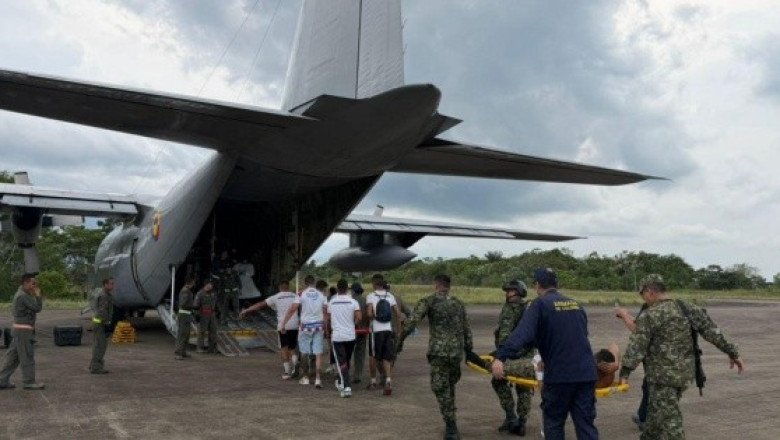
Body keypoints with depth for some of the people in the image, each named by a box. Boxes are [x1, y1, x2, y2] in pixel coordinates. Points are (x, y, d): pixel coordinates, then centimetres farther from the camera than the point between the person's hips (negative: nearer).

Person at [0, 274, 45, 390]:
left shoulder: (21, 292, 12)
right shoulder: (22, 296, -18)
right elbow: (37, 308, -18)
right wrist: (38, 294, -13)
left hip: (19, 330, 10)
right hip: (23, 331, -10)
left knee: (13, 356, 12)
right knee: (27, 356, -2)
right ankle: (28, 382, 5)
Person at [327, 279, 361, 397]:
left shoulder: (331, 302, 0)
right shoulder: (353, 302, -4)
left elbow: (328, 318, 9)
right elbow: (359, 317, -14)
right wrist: (352, 323, 6)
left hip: (337, 336, -1)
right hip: (350, 335, 1)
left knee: (342, 362, -3)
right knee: (346, 361, 19)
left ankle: (347, 387, -15)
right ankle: (341, 382, 34)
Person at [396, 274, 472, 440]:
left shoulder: (429, 301, 0)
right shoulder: (459, 304, 14)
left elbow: (411, 322, -11)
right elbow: (467, 330, 15)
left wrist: (400, 340, -3)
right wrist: (469, 351, 22)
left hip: (439, 350, -5)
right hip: (457, 351, 5)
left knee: (440, 388, 2)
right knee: (449, 386, 19)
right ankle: (451, 425, 22)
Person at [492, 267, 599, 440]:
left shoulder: (540, 304, -4)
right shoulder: (575, 304, 16)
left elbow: (522, 333, -19)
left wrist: (500, 358, -28)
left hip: (559, 375, -5)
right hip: (586, 373, 5)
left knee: (553, 423, 11)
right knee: (586, 424, 7)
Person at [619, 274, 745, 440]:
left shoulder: (649, 316, -16)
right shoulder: (687, 308, 4)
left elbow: (636, 347, -21)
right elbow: (712, 331, 3)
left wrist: (624, 373, -22)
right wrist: (732, 353, 8)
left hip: (663, 375, -8)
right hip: (683, 373, 8)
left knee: (669, 422, -3)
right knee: (658, 411, 23)